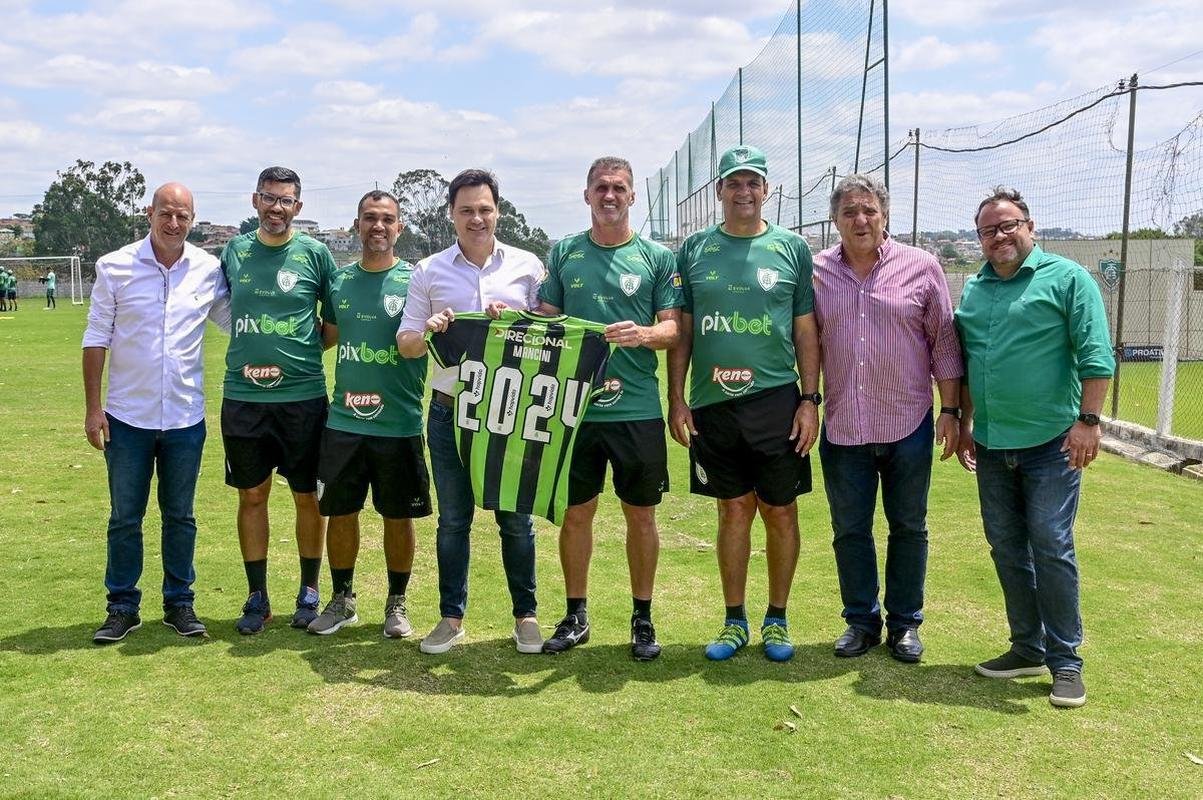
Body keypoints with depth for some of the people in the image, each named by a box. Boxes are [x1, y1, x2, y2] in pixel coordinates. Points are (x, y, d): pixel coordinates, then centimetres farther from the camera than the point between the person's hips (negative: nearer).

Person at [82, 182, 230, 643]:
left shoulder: (208, 269, -1)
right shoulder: (115, 267, -5)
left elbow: (236, 323, 10)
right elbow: (96, 340, -2)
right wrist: (93, 407, -5)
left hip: (185, 417, 1)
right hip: (127, 416, -1)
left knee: (180, 516, 12)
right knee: (124, 518, 8)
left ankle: (179, 603, 24)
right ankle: (122, 606, 21)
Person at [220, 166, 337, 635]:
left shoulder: (314, 253, -1)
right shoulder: (234, 251, 7)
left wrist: (306, 350, -3)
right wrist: (249, 355, 6)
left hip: (303, 396, -2)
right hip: (243, 396, 2)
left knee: (308, 496, 7)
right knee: (252, 496, 8)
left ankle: (309, 592, 22)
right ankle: (257, 597, 20)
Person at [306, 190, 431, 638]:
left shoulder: (414, 280, -2)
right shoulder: (339, 281, 8)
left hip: (399, 422, -3)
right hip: (343, 420, 3)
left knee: (399, 516, 7)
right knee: (340, 512, 10)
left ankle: (396, 604, 24)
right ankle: (342, 600, 28)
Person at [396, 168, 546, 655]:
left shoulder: (527, 266, 5)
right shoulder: (429, 272, 7)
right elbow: (405, 344, 6)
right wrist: (429, 332, -16)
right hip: (450, 411, 1)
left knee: (516, 519, 6)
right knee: (452, 519, 9)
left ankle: (525, 615, 20)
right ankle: (451, 617, 21)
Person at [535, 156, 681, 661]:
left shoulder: (657, 257, 4)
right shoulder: (563, 254, 9)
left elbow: (673, 328, -1)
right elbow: (544, 321, 11)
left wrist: (642, 334, -21)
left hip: (638, 409, -1)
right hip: (575, 406, 2)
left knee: (641, 514, 7)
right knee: (575, 512, 9)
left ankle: (642, 618, 21)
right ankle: (575, 615, 24)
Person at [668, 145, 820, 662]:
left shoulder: (791, 248, 4)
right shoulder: (695, 249, 7)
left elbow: (807, 331, 5)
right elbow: (681, 331, 8)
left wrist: (810, 400, -2)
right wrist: (676, 400, 2)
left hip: (777, 402, -1)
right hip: (712, 405, 1)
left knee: (780, 511, 6)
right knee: (733, 511, 9)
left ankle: (777, 619, 22)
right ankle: (735, 621, 22)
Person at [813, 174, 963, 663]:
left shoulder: (921, 267, -2)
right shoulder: (816, 272, 2)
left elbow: (944, 343, 1)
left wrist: (951, 409, -1)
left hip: (908, 425, -1)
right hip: (842, 428, 1)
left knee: (908, 528, 10)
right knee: (849, 530, 10)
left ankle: (905, 622, 25)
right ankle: (861, 621, 26)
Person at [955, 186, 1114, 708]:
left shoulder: (1067, 278, -4)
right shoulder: (973, 290, 12)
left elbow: (1096, 356, -9)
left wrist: (1088, 420, -16)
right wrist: (964, 424, 18)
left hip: (1050, 442, -6)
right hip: (991, 445, 6)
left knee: (1051, 548, -5)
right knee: (1007, 549, 11)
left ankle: (1065, 661, 8)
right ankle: (1027, 648, 24)